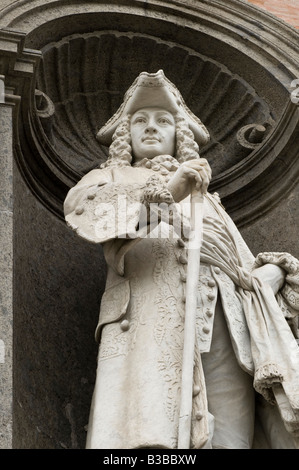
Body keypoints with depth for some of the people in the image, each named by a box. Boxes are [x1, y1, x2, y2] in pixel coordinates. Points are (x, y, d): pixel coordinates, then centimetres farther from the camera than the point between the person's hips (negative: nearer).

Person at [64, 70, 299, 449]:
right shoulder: (112, 178, 28)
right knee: (151, 434, -27)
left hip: (223, 325, 3)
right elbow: (80, 204, 2)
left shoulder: (206, 200, 40)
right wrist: (165, 192, -12)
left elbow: (244, 269, 30)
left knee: (228, 437, -19)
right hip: (154, 319, -3)